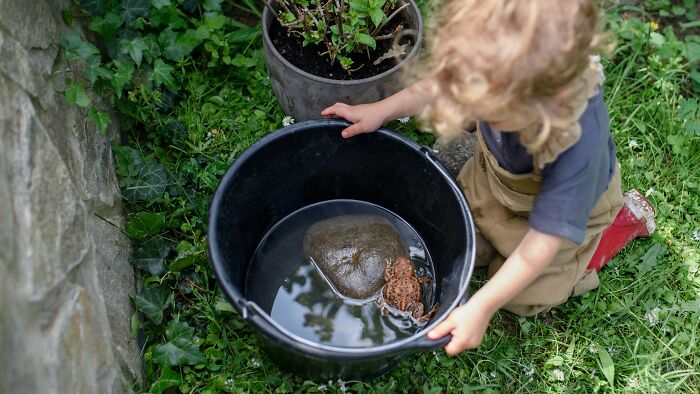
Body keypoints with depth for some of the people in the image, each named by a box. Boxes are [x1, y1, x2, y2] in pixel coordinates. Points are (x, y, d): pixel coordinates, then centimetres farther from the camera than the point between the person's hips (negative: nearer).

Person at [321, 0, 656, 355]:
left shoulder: (579, 147, -48)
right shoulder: (502, 77, -36)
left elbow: (542, 242, -37)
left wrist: (481, 307, -36)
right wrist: (382, 110, -12)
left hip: (568, 201, -4)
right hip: (498, 175, 5)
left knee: (523, 298, 10)